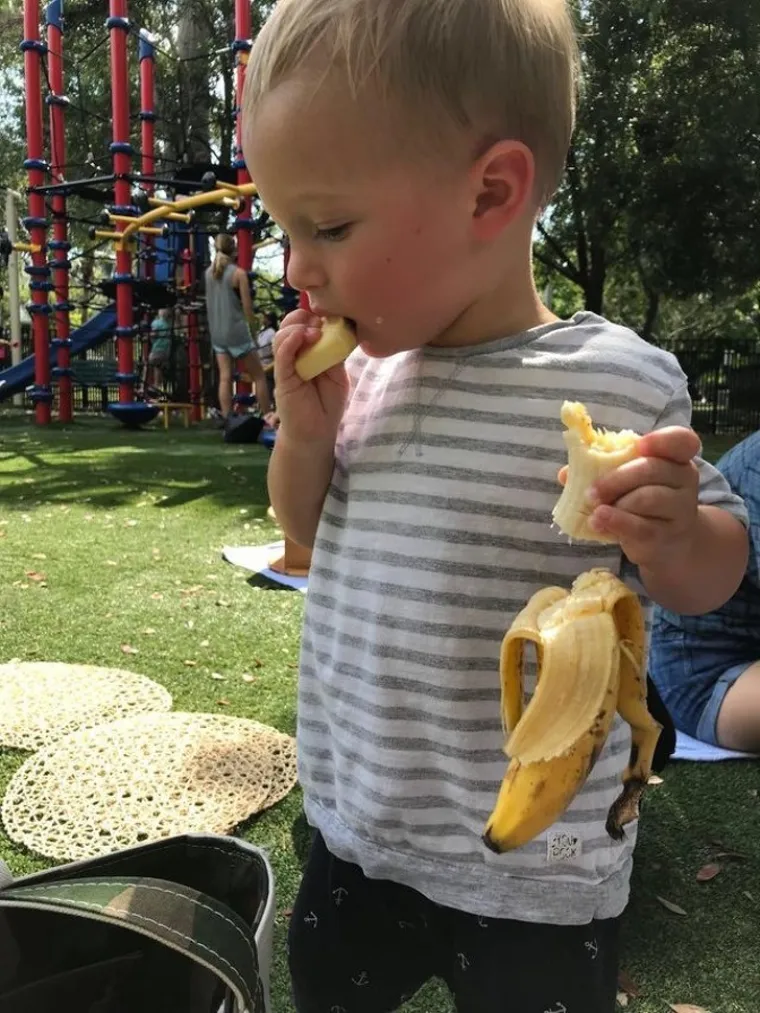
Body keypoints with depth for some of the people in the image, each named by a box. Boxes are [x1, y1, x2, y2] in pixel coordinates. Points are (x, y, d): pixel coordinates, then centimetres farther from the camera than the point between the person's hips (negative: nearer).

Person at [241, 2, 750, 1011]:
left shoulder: (620, 381, -18)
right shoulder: (365, 371, -3)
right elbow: (310, 535, 8)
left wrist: (675, 534, -30)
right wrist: (304, 430, -11)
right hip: (355, 820, 5)